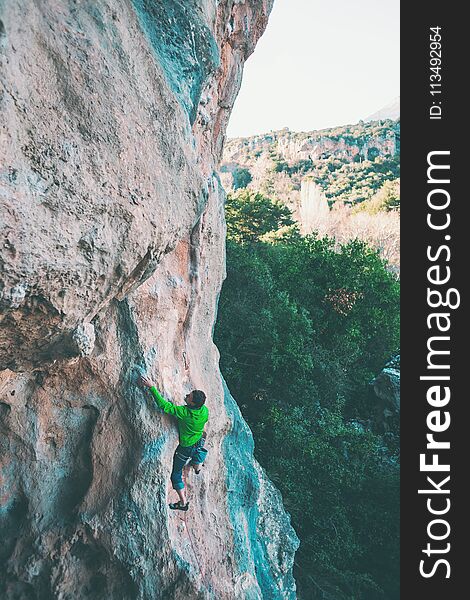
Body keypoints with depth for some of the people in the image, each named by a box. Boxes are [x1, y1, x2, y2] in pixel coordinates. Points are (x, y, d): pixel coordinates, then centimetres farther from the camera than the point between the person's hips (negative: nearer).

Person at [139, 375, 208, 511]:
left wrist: (151, 387, -36)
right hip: (199, 443, 5)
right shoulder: (205, 410, -22)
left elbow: (164, 405, -37)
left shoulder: (184, 412, -38)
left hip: (185, 448, -5)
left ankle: (183, 502, 22)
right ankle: (197, 464, 60)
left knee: (176, 473, 15)